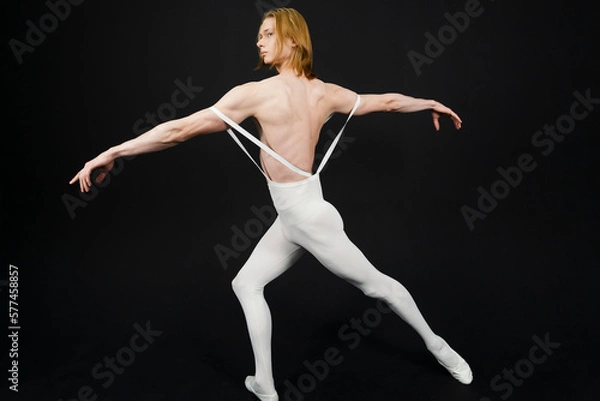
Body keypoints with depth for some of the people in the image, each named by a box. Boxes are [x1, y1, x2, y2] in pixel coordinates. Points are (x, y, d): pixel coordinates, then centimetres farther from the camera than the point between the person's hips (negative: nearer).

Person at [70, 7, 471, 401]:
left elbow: (180, 129, -18)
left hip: (303, 214, -7)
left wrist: (112, 152, -10)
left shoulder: (257, 93, -18)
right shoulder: (325, 92, 2)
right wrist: (430, 103, 35)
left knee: (375, 284, 8)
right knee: (247, 284, 17)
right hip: (295, 215, 7)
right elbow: (387, 101, 15)